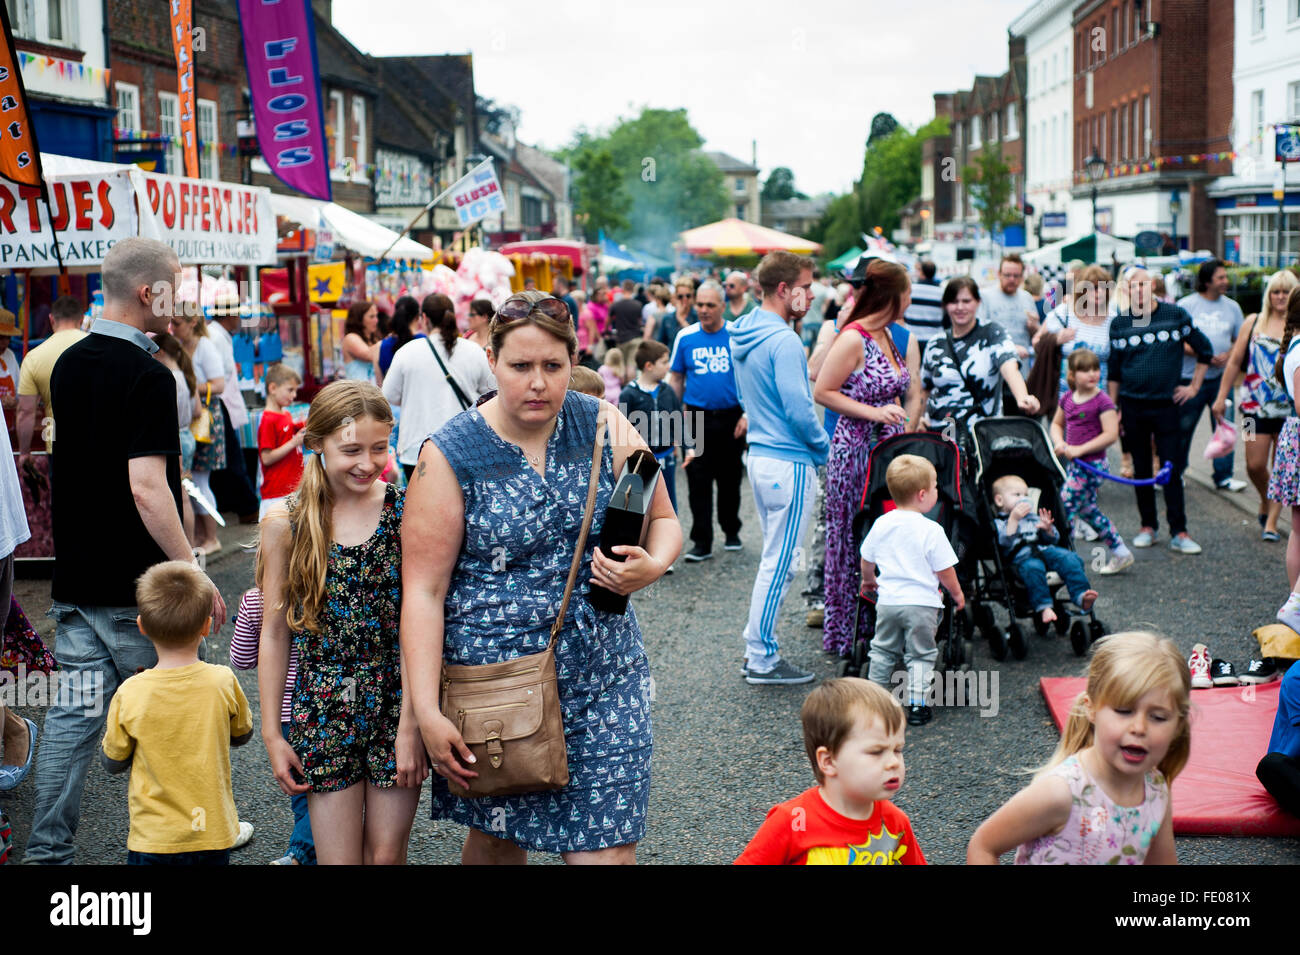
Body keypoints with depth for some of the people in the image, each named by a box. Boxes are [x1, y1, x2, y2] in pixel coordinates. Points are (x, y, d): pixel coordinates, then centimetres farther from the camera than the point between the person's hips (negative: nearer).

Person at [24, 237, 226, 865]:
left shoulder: (68, 365, 8)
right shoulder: (148, 377, -18)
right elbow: (146, 486, -25)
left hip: (74, 578, 7)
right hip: (137, 584, -7)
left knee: (73, 714, 10)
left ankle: (48, 850, 13)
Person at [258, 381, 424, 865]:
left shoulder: (406, 512, -6)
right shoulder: (285, 524, -3)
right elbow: (274, 633, 3)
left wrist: (411, 726, -11)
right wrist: (271, 733, 3)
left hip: (398, 702, 0)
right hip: (323, 711, 0)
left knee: (386, 854, 9)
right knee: (338, 857, 4)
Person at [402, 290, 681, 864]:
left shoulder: (605, 428, 0)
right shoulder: (451, 455, -7)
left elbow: (663, 521, 10)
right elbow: (423, 590, -9)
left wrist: (652, 566, -15)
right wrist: (426, 713, -15)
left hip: (603, 682, 2)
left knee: (608, 849, -1)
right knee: (495, 838, 15)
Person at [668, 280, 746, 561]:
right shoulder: (685, 337, 1)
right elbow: (676, 379, 8)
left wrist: (747, 414, -6)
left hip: (731, 417, 0)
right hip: (697, 418, 0)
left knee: (730, 478, 12)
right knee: (698, 482, -1)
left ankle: (731, 531, 30)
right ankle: (702, 542, 5)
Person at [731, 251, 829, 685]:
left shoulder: (743, 335, 11)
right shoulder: (783, 341, -19)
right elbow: (798, 409, -22)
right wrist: (824, 448, -7)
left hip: (760, 455, 10)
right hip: (789, 463, -10)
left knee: (775, 557, 19)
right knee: (779, 564, -2)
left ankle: (758, 645, 25)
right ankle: (762, 660, 6)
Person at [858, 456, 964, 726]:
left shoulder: (881, 524, 0)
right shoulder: (931, 530, -14)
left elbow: (866, 560, 13)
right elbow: (945, 571, -9)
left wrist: (868, 580, 33)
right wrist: (957, 594, 8)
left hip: (888, 600, 4)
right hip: (921, 602, -4)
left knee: (882, 651, 18)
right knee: (920, 655, 7)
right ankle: (917, 704, 4)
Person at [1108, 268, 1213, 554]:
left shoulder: (1176, 315, 0)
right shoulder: (1119, 322, 3)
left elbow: (1205, 351, 10)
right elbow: (1113, 370, 9)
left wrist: (1194, 387, 6)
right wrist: (1114, 408, 6)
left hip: (1167, 404, -1)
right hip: (1132, 405, 1)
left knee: (1172, 470, -3)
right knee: (1141, 470, 8)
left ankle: (1179, 533, 0)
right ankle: (1148, 526, 18)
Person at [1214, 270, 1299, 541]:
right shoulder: (1253, 323, 5)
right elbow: (1235, 361, 9)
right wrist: (1222, 397, 7)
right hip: (1257, 405, 1)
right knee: (1255, 464, 0)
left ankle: (1271, 522, 10)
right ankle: (1265, 501, 29)